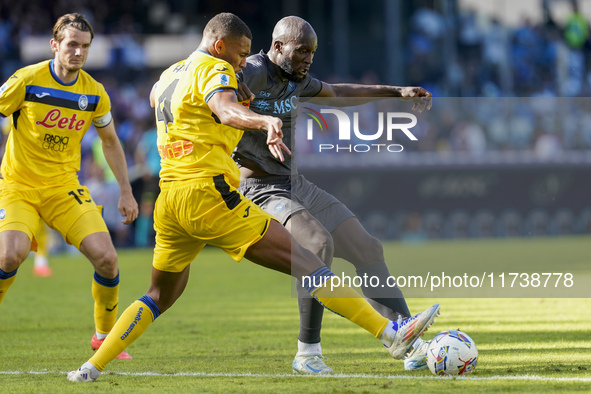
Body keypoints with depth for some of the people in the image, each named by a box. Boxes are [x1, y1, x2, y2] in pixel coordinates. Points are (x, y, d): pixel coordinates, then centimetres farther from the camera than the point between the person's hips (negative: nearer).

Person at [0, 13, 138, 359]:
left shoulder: (95, 93, 1)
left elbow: (111, 142, 15)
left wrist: (126, 192, 13)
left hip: (64, 187, 3)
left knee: (106, 257, -12)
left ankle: (105, 336, 10)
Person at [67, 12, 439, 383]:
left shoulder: (170, 74, 20)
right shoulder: (213, 69, -4)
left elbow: (154, 96, 46)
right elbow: (225, 108, -28)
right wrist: (265, 121, -47)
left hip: (168, 200, 9)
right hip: (208, 195, -8)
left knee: (160, 297, 25)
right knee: (302, 260, -14)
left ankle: (91, 367, 19)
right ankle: (389, 332, -22)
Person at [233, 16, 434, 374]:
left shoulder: (296, 79, 9)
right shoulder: (250, 73, -18)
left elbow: (340, 92, 29)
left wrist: (398, 92, 28)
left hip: (295, 184, 9)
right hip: (261, 192, -9)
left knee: (367, 249, 3)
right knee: (318, 242, -31)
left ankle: (410, 345, 7)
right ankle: (307, 353, -22)